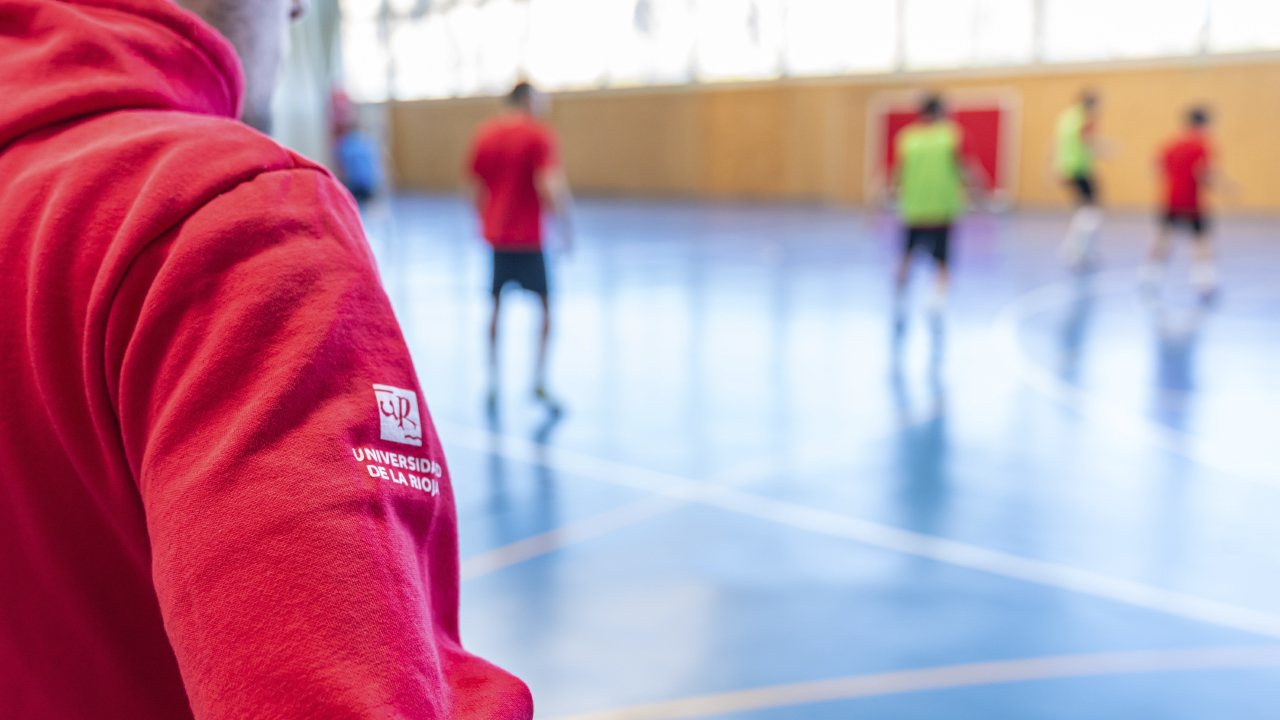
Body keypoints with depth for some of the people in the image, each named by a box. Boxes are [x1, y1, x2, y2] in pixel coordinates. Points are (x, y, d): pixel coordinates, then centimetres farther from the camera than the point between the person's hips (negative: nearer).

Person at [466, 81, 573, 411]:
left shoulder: (484, 134, 9)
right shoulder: (539, 135, -7)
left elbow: (474, 188, 12)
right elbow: (549, 187, -17)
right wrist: (565, 227, -10)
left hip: (495, 234, 5)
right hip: (528, 238, -5)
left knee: (496, 307, 14)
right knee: (545, 304, 7)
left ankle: (492, 383, 15)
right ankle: (539, 380, 1)